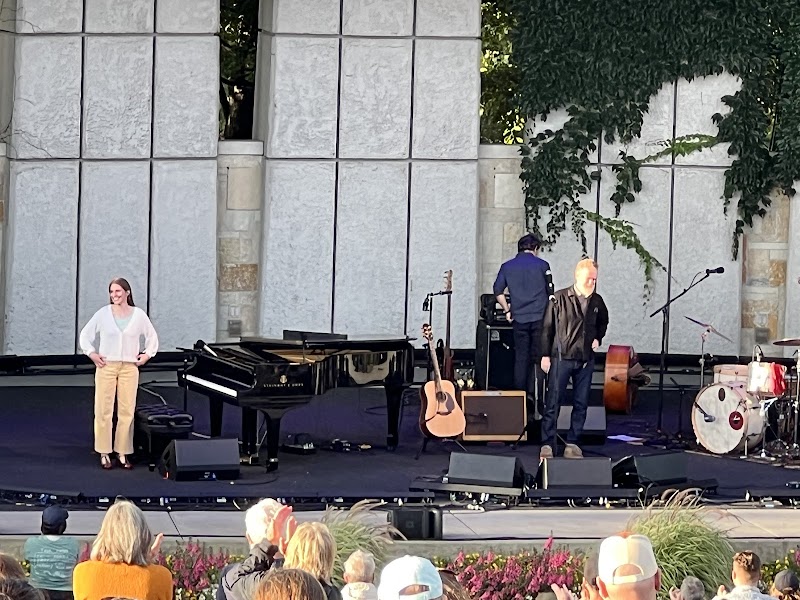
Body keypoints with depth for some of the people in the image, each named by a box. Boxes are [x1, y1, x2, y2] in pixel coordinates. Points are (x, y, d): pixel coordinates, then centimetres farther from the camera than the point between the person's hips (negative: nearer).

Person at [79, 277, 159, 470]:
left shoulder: (138, 315, 3)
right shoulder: (104, 314, -1)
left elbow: (152, 337, 17)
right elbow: (85, 334, 8)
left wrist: (147, 354, 6)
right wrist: (92, 353, -1)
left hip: (129, 368, 1)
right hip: (106, 366, -1)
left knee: (127, 411, 1)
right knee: (104, 410, -2)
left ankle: (122, 453, 8)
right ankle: (104, 454, 4)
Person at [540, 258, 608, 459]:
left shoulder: (597, 302, 5)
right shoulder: (560, 299, -8)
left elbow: (603, 322, 25)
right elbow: (547, 327, -4)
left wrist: (598, 338, 7)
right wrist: (545, 355, -6)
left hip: (586, 360, 4)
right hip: (561, 358, -4)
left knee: (581, 404, 6)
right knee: (553, 402, -4)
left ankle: (572, 442, 13)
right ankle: (547, 444, 0)